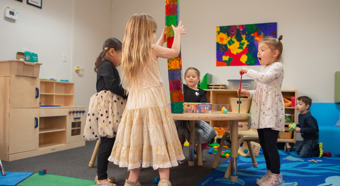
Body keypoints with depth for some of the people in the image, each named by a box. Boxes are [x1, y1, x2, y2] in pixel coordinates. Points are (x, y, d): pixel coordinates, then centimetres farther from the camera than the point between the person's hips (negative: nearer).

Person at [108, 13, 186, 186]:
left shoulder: (129, 52, 13)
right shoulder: (151, 49, -4)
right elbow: (175, 52, 10)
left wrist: (163, 37, 39)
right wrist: (177, 33, 26)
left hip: (134, 103, 6)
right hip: (154, 102, -6)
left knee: (136, 141, 11)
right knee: (159, 139, -2)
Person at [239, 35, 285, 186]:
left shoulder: (277, 66, -7)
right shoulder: (264, 68, 19)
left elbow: (265, 78, -26)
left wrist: (248, 71, -16)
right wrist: (248, 93, 10)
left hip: (272, 111, -9)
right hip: (262, 111, 9)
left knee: (270, 145, -6)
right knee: (263, 143, 14)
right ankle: (269, 172, 27)